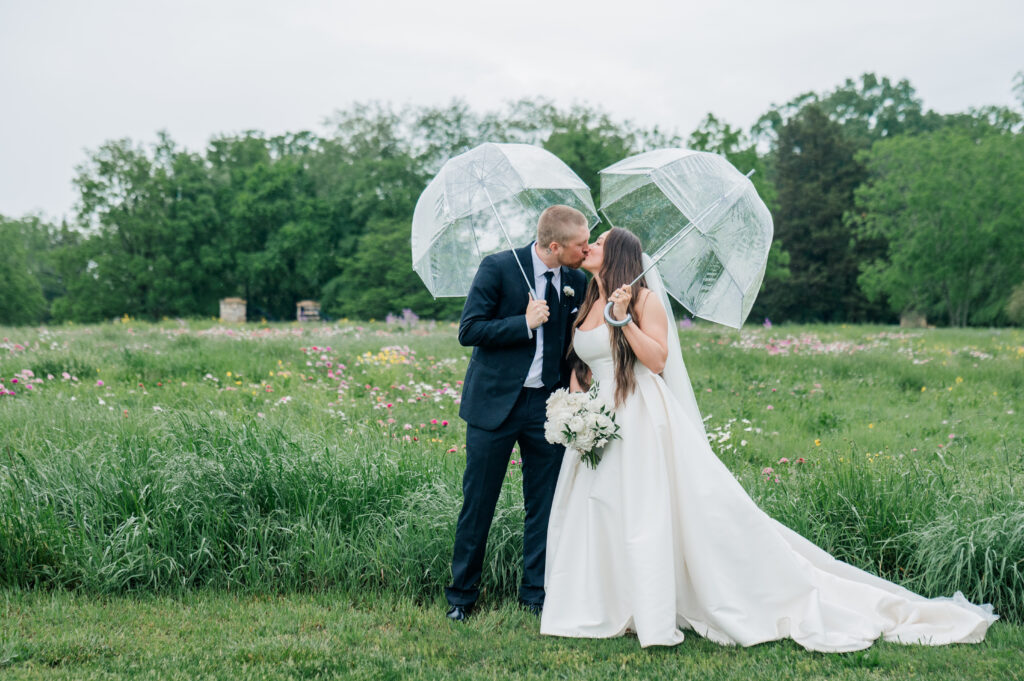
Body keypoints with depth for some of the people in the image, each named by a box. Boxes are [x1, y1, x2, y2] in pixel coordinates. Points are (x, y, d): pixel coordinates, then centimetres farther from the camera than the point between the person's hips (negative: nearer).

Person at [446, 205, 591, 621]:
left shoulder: (578, 282, 4)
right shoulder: (498, 268, -9)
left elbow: (574, 347, 12)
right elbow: (468, 331, -12)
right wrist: (525, 323, -18)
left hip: (547, 405, 4)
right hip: (495, 401, -3)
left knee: (544, 504, 6)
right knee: (478, 503, 4)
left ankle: (536, 593, 19)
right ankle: (461, 594, 18)